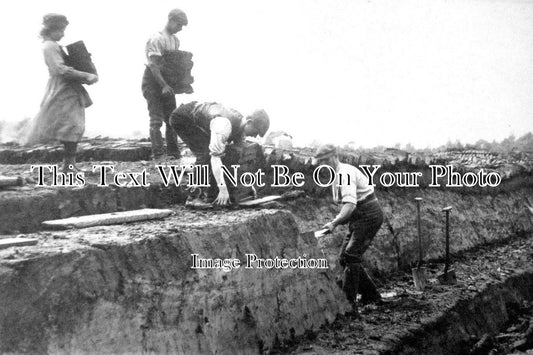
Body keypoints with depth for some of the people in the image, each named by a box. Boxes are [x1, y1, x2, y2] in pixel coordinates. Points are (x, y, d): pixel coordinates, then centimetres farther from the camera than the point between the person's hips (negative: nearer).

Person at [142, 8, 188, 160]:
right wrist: (164, 85, -25)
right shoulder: (157, 39, -17)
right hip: (153, 81, -8)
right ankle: (158, 155, -7)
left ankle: (173, 153, 16)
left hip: (167, 82, 8)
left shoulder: (175, 40, 7)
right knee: (156, 120, -8)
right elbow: (153, 65, -21)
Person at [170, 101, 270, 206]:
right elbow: (215, 158, -40)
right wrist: (223, 189, -42)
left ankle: (210, 194, 9)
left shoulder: (242, 127, -8)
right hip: (182, 118, -9)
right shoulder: (225, 124, -37)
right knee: (206, 153, -22)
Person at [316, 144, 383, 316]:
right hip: (359, 218, 10)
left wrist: (335, 222, -43)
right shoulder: (337, 174, 13)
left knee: (351, 256, -18)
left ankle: (349, 303, -18)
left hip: (369, 216, -10)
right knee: (344, 258, 7)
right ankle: (371, 295, 19)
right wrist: (339, 219, 9)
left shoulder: (345, 174, -19)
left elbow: (350, 204, -33)